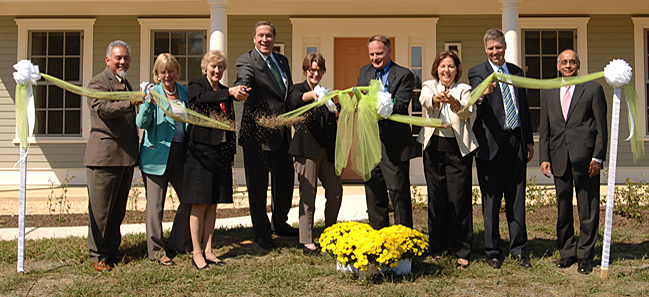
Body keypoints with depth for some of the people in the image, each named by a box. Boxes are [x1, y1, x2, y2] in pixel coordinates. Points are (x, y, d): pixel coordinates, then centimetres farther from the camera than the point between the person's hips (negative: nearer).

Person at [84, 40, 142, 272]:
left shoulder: (125, 84, 22)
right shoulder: (98, 83, -5)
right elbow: (103, 109, -23)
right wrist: (130, 102, -38)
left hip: (126, 156, 9)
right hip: (105, 155, -8)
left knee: (118, 209, 14)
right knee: (100, 209, -1)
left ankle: (112, 250, 24)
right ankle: (98, 255, 7)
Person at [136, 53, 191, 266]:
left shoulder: (185, 93, 10)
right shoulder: (153, 93, -3)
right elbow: (142, 123, -12)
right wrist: (149, 104, -29)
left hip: (180, 153, 4)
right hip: (157, 154, -4)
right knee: (155, 205, 2)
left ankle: (177, 243, 22)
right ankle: (156, 250, 13)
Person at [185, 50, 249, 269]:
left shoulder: (225, 92, 16)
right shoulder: (195, 85, -1)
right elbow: (202, 98, -25)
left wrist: (231, 154, 14)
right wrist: (229, 93, -39)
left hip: (220, 153, 6)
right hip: (201, 151, -6)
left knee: (213, 204, 8)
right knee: (200, 204, -3)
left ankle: (207, 251, 15)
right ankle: (197, 253, 5)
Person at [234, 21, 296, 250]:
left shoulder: (282, 60, 14)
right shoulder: (247, 61, -7)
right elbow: (243, 80, -29)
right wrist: (239, 90, -50)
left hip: (282, 133, 7)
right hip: (258, 134, -7)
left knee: (285, 180, 17)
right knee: (257, 185, 2)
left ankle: (280, 223, 38)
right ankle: (262, 233, 18)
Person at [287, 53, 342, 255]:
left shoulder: (325, 94, 19)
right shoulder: (298, 89, 3)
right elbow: (296, 99, -23)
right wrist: (312, 95, -45)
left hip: (326, 151, 6)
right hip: (306, 150, -6)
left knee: (336, 192, 4)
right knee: (308, 196, -4)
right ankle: (307, 243, 1)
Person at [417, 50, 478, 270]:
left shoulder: (463, 90, 6)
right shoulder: (429, 87, 10)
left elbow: (469, 112, -15)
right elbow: (424, 100, -15)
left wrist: (455, 103, -38)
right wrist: (436, 99, -39)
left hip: (458, 149, -2)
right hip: (434, 147, 2)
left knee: (459, 199, -3)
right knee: (436, 198, 6)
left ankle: (462, 252, 5)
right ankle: (437, 248, 19)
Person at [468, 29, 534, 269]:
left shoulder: (517, 72, 15)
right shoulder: (477, 72, 0)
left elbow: (524, 107, 19)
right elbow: (475, 100, -20)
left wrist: (529, 140, 15)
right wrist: (483, 93, -43)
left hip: (516, 141, 4)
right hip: (491, 142, -4)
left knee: (516, 197, 8)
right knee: (491, 199, 3)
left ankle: (518, 249, 16)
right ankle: (492, 251, 12)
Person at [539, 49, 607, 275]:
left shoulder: (593, 89, 4)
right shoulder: (548, 93, 14)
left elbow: (601, 127, 1)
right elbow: (544, 129, 13)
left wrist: (597, 157, -7)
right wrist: (544, 158, 4)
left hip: (585, 157, -3)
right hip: (559, 158, 3)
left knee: (588, 209, 2)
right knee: (563, 208, 9)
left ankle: (584, 255, 13)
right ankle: (567, 253, 21)